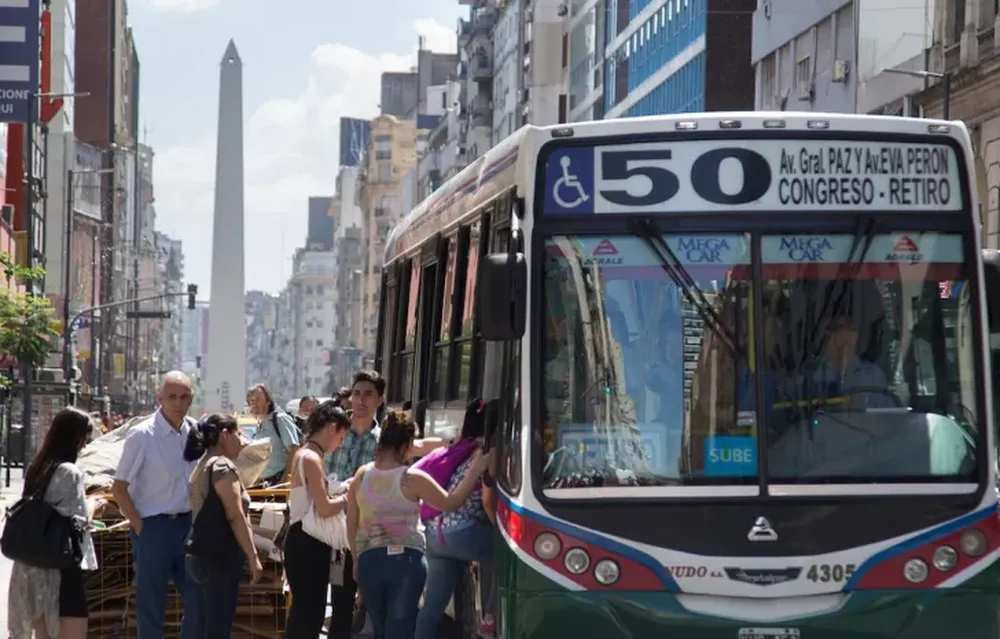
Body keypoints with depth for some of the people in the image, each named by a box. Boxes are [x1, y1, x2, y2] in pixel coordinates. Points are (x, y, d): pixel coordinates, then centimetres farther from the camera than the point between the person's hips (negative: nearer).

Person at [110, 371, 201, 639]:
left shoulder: (195, 431, 4)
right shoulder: (142, 435, -12)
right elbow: (119, 488, -9)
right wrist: (139, 527, -11)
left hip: (187, 524, 6)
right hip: (154, 527, -5)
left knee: (199, 599, 8)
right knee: (151, 606, 2)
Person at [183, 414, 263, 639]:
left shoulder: (202, 467, 18)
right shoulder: (222, 466, -11)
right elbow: (234, 515, -17)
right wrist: (253, 556, -14)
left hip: (202, 555, 10)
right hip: (219, 558, -10)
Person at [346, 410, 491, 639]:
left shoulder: (362, 476, 2)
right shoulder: (412, 479, -11)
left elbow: (351, 524, 8)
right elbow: (451, 503, -2)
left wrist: (357, 559, 20)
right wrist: (475, 470, 2)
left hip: (369, 560, 4)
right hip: (406, 560, -4)